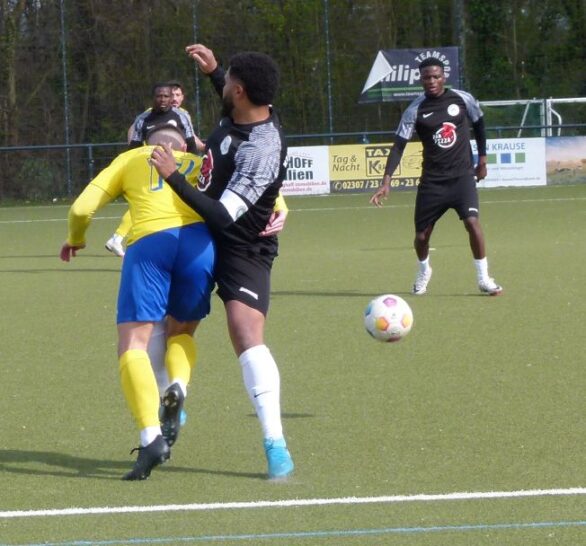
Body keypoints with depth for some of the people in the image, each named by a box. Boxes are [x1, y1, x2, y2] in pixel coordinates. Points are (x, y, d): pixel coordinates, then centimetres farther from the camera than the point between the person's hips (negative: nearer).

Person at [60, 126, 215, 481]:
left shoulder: (131, 159, 28)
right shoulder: (200, 164, 33)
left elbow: (82, 208, 22)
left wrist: (75, 239, 38)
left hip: (149, 241, -2)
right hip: (199, 238, 2)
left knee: (133, 343, -1)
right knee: (181, 332, 24)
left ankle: (151, 437, -21)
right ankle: (178, 387, -9)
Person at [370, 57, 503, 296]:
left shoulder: (463, 99, -3)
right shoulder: (415, 110, -7)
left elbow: (478, 124, 16)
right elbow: (399, 146, -10)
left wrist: (482, 158, 16)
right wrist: (386, 181, -21)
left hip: (462, 175, 0)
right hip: (432, 180, 1)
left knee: (472, 222, -21)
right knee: (422, 235, 3)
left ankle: (484, 278, -8)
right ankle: (423, 271, 36)